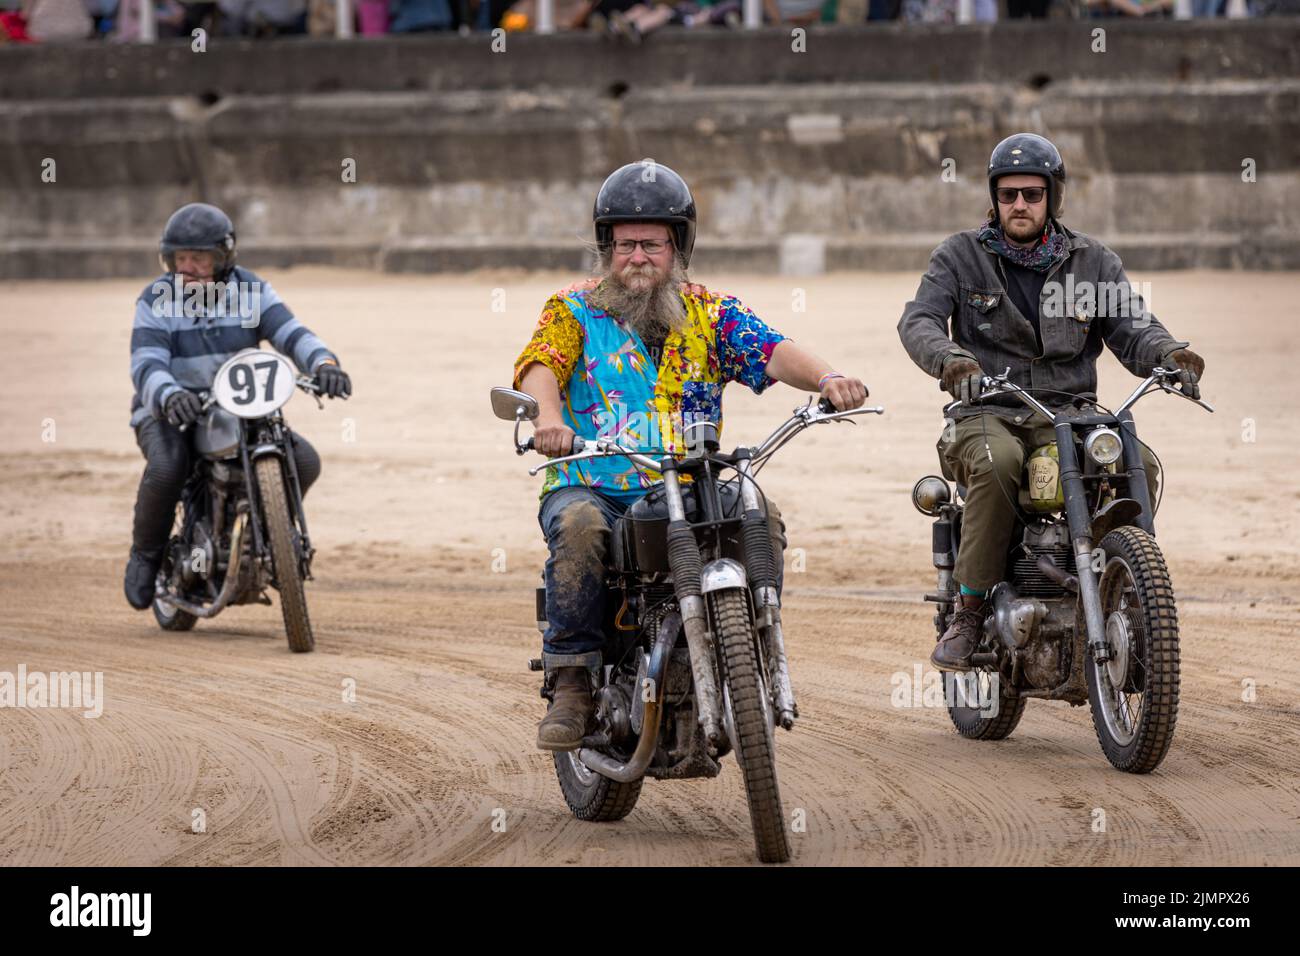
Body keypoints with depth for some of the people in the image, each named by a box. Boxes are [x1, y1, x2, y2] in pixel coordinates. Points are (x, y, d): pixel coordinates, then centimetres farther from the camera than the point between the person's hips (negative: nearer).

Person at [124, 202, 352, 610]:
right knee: (166, 469, -36)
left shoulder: (251, 291, -2)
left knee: (304, 461, -17)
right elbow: (146, 366, -21)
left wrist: (324, 364, -36)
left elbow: (292, 335, -13)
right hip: (168, 412, -3)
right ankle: (146, 553, -8)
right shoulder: (157, 301, -9)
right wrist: (171, 397, -45)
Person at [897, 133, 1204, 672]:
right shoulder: (961, 257, 7)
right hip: (987, 413, -2)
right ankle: (969, 615, -29)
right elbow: (919, 320, -7)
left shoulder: (1093, 262, 12)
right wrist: (950, 360, -31)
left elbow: (1133, 330, 2)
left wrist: (1169, 355, -23)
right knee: (997, 463, -38)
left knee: (1138, 465, -27)